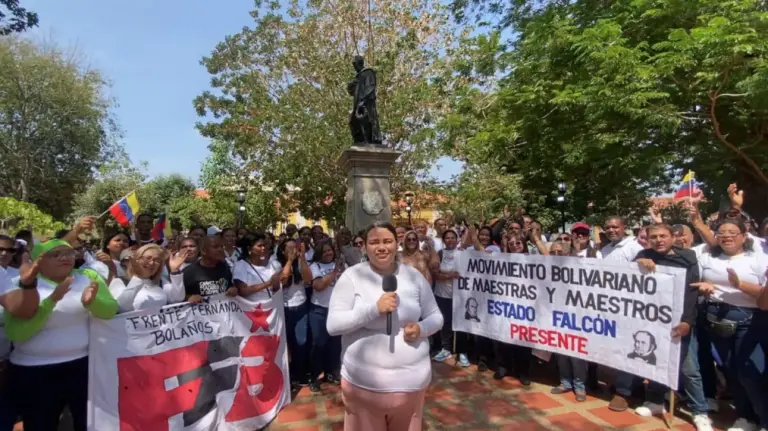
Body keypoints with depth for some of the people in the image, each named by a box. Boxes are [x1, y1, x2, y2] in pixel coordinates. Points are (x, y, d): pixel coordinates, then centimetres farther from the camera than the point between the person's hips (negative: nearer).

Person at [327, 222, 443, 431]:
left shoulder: (414, 276, 1)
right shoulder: (352, 276, -8)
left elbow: (435, 317, 8)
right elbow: (333, 324, -13)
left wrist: (421, 329, -14)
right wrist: (374, 309, -23)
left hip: (412, 380, 3)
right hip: (363, 382, -2)